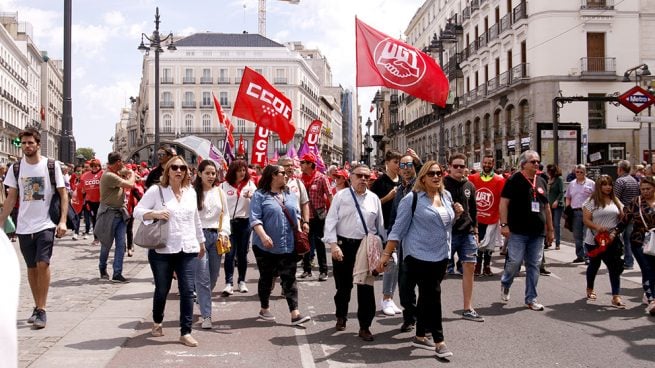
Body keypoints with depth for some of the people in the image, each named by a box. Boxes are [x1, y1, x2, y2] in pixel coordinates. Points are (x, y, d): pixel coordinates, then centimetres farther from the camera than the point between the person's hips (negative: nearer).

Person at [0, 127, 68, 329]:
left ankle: (41, 310, -8)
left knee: (43, 263, -15)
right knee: (31, 267, 11)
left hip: (46, 224, -3)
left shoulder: (52, 165, -4)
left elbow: (63, 194, -2)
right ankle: (37, 307, 24)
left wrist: (63, 221, -11)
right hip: (24, 226, 3)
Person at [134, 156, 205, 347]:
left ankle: (185, 332, 4)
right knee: (162, 290, 9)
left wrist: (201, 242, 24)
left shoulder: (191, 192, 10)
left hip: (188, 250, 3)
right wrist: (154, 213, -22)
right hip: (162, 250, -3)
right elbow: (137, 211, -4)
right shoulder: (156, 190, -4)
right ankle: (157, 322, 36)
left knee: (187, 290, -3)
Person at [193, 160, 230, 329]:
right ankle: (206, 315, -3)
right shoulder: (193, 192, -5)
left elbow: (225, 214, 14)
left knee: (214, 276, 12)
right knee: (203, 278, -7)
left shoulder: (219, 192, 10)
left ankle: (203, 303, 36)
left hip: (216, 235, 5)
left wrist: (224, 232, 0)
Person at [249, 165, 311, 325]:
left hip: (288, 245, 4)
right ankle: (264, 309, 26)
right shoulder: (260, 195, -6)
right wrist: (263, 236, -26)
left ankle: (295, 313, -5)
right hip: (266, 246, -4)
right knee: (266, 278, 10)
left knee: (290, 279, -1)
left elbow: (296, 215, 20)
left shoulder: (290, 195, 13)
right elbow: (255, 218, -14)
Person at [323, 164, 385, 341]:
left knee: (366, 287, 0)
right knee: (343, 285, 12)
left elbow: (380, 225, 11)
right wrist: (333, 244, -15)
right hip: (344, 246, -1)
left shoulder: (374, 199, 6)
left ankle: (365, 326, 9)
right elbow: (331, 221, -6)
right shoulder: (341, 196, -2)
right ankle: (341, 317, 36)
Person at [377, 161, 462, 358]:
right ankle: (439, 341, 2)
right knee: (432, 296, -6)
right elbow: (398, 229, -9)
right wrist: (386, 254, -11)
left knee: (427, 296, 14)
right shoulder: (412, 199, -11)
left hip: (442, 256, 6)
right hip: (420, 256, -6)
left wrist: (457, 213, 1)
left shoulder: (446, 195, 9)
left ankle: (420, 336, 25)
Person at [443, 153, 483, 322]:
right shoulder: (443, 185, -5)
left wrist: (475, 230, 14)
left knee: (469, 268, 3)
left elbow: (473, 210, 16)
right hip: (448, 232, -5)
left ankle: (468, 309, 11)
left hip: (467, 233, 5)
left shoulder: (469, 186, 11)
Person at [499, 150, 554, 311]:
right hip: (518, 231, -6)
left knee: (534, 265, 7)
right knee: (515, 262, -6)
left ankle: (531, 298, 15)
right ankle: (505, 284, 24)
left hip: (537, 232, 6)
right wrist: (504, 224, -16)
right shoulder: (514, 180, -4)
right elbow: (504, 202, -9)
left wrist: (550, 229, 18)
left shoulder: (541, 182, 14)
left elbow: (546, 207, 19)